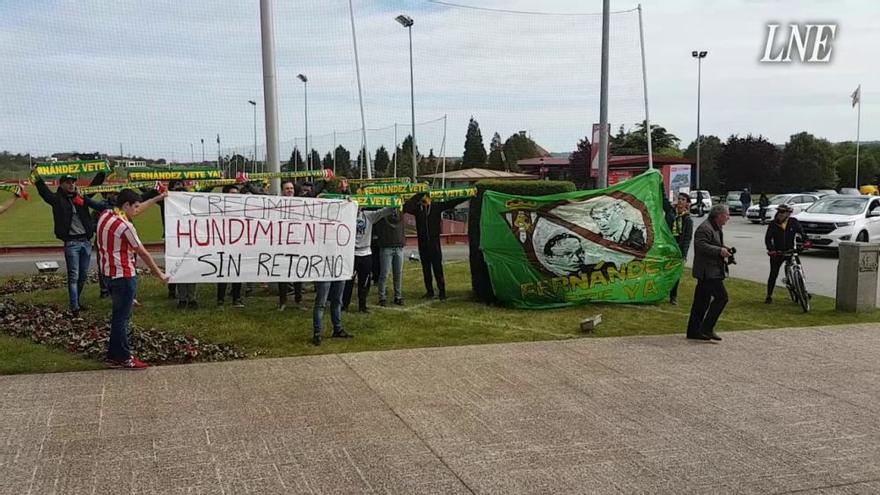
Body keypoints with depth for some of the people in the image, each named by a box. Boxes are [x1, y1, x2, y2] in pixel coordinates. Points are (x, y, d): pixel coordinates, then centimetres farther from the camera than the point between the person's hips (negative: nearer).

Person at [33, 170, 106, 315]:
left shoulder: (81, 196, 11)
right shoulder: (58, 199, -1)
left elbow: (95, 185, 15)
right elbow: (44, 191, -16)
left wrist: (103, 172, 4)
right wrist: (37, 176, -31)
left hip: (86, 241, 5)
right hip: (71, 243, -5)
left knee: (83, 276, 12)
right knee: (73, 276, -5)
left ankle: (77, 301, 27)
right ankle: (74, 307, -3)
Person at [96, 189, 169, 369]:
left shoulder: (105, 215, 3)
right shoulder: (125, 226, -21)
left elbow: (136, 210, 19)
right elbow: (143, 253, -12)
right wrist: (159, 274, -2)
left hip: (111, 272, 9)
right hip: (124, 276, -9)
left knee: (118, 315, 17)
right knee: (122, 317, 0)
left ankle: (114, 354, 24)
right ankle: (123, 358, 8)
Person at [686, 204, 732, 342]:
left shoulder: (717, 229, 20)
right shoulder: (705, 228, -15)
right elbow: (700, 245, -27)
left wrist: (724, 250, 16)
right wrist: (719, 251, -27)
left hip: (712, 271, 11)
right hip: (708, 271, -11)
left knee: (702, 301, 11)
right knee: (721, 296, -12)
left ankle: (693, 331, 16)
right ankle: (706, 328, -9)